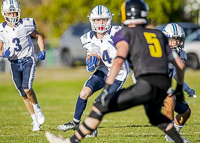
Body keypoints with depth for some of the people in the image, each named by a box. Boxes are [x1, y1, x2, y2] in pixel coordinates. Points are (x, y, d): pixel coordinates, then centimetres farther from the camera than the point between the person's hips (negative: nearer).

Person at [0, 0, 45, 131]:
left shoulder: (26, 25, -8)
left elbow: (38, 36, 8)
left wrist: (42, 51, -6)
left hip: (28, 61, -3)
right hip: (14, 64, 3)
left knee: (27, 88, -22)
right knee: (24, 95, 5)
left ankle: (37, 108, 7)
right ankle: (35, 121, 17)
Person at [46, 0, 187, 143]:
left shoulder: (125, 34, 10)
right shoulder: (159, 35, 26)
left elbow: (119, 61, -10)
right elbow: (180, 64, 26)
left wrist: (106, 88, -17)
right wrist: (179, 88, 40)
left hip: (145, 85, -6)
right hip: (164, 86, 6)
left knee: (99, 108, 4)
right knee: (154, 115, 38)